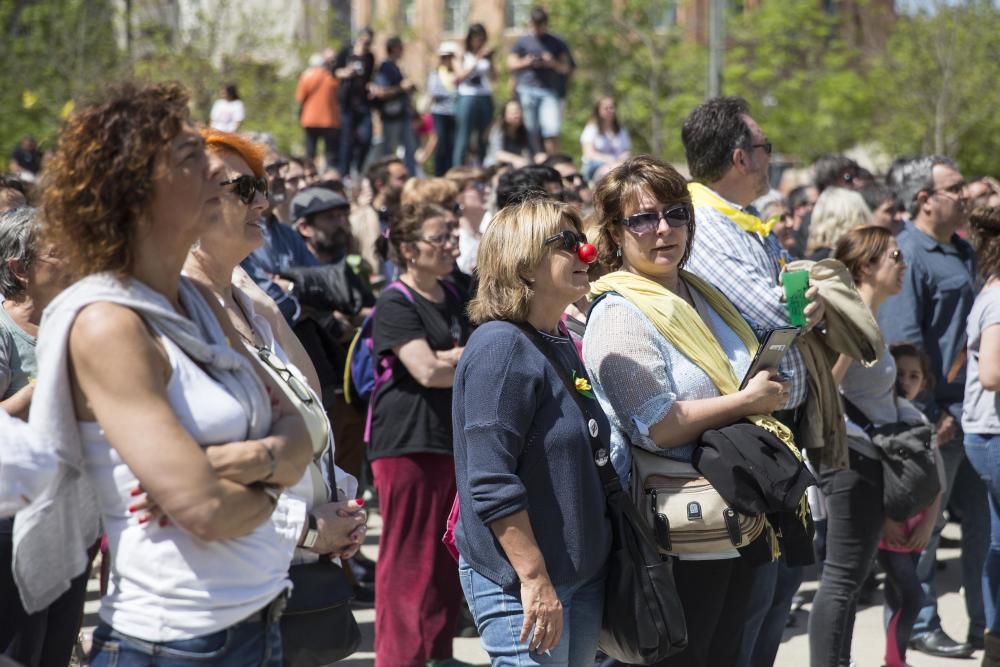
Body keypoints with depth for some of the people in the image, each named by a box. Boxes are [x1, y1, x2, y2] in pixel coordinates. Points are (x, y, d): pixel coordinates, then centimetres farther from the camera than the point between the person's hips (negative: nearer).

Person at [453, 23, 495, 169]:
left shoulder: (486, 55, 10)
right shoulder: (463, 55, -1)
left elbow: (494, 76, 7)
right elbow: (460, 76, -11)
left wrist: (489, 59, -8)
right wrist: (477, 59, -14)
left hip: (485, 98, 5)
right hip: (467, 97, -4)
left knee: (483, 138, 7)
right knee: (463, 139, -6)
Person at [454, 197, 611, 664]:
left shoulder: (561, 345, 13)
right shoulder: (501, 348, -15)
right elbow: (491, 482, -21)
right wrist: (534, 580, -23)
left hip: (582, 571, 9)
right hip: (520, 580, -9)